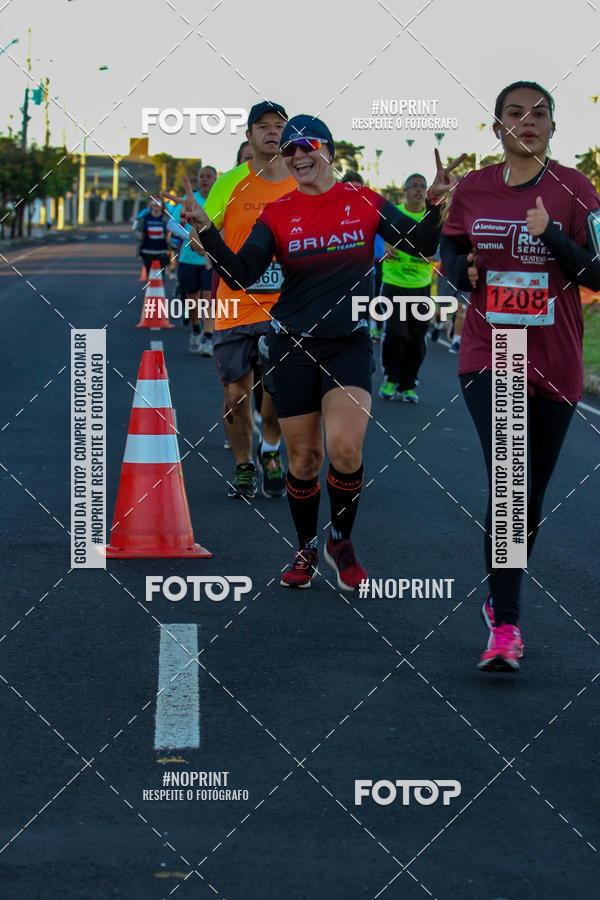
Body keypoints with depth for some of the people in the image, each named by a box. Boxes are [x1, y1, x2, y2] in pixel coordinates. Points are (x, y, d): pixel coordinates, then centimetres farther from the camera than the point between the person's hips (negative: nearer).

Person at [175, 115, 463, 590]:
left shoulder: (365, 202, 2)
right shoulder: (277, 214, 1)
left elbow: (422, 244, 2)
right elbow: (241, 273, -8)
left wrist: (436, 205, -15)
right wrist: (206, 229, -20)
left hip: (350, 342, -1)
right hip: (292, 345, 1)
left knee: (345, 447, -18)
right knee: (303, 456, 3)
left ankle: (342, 542, 5)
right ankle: (307, 550, 24)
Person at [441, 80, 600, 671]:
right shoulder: (473, 189, 4)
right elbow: (449, 253, 16)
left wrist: (552, 235, -20)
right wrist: (464, 271, -7)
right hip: (488, 352, -1)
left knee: (530, 489, 10)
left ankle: (502, 599, 32)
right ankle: (505, 627, -19)